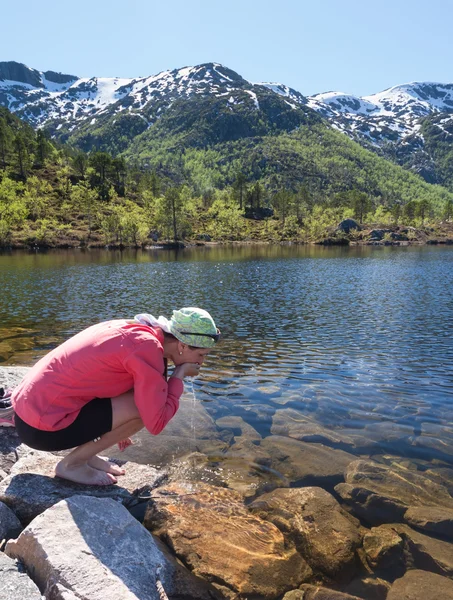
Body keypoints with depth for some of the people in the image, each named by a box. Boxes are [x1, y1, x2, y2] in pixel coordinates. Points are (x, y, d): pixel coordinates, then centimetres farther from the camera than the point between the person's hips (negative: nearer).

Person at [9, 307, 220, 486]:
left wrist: (117, 428, 33)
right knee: (145, 406, -15)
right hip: (41, 426, -9)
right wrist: (179, 376, -4)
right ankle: (72, 463, 1)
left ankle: (83, 452, 15)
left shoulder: (133, 330, 7)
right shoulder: (147, 347, -20)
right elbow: (156, 423, -18)